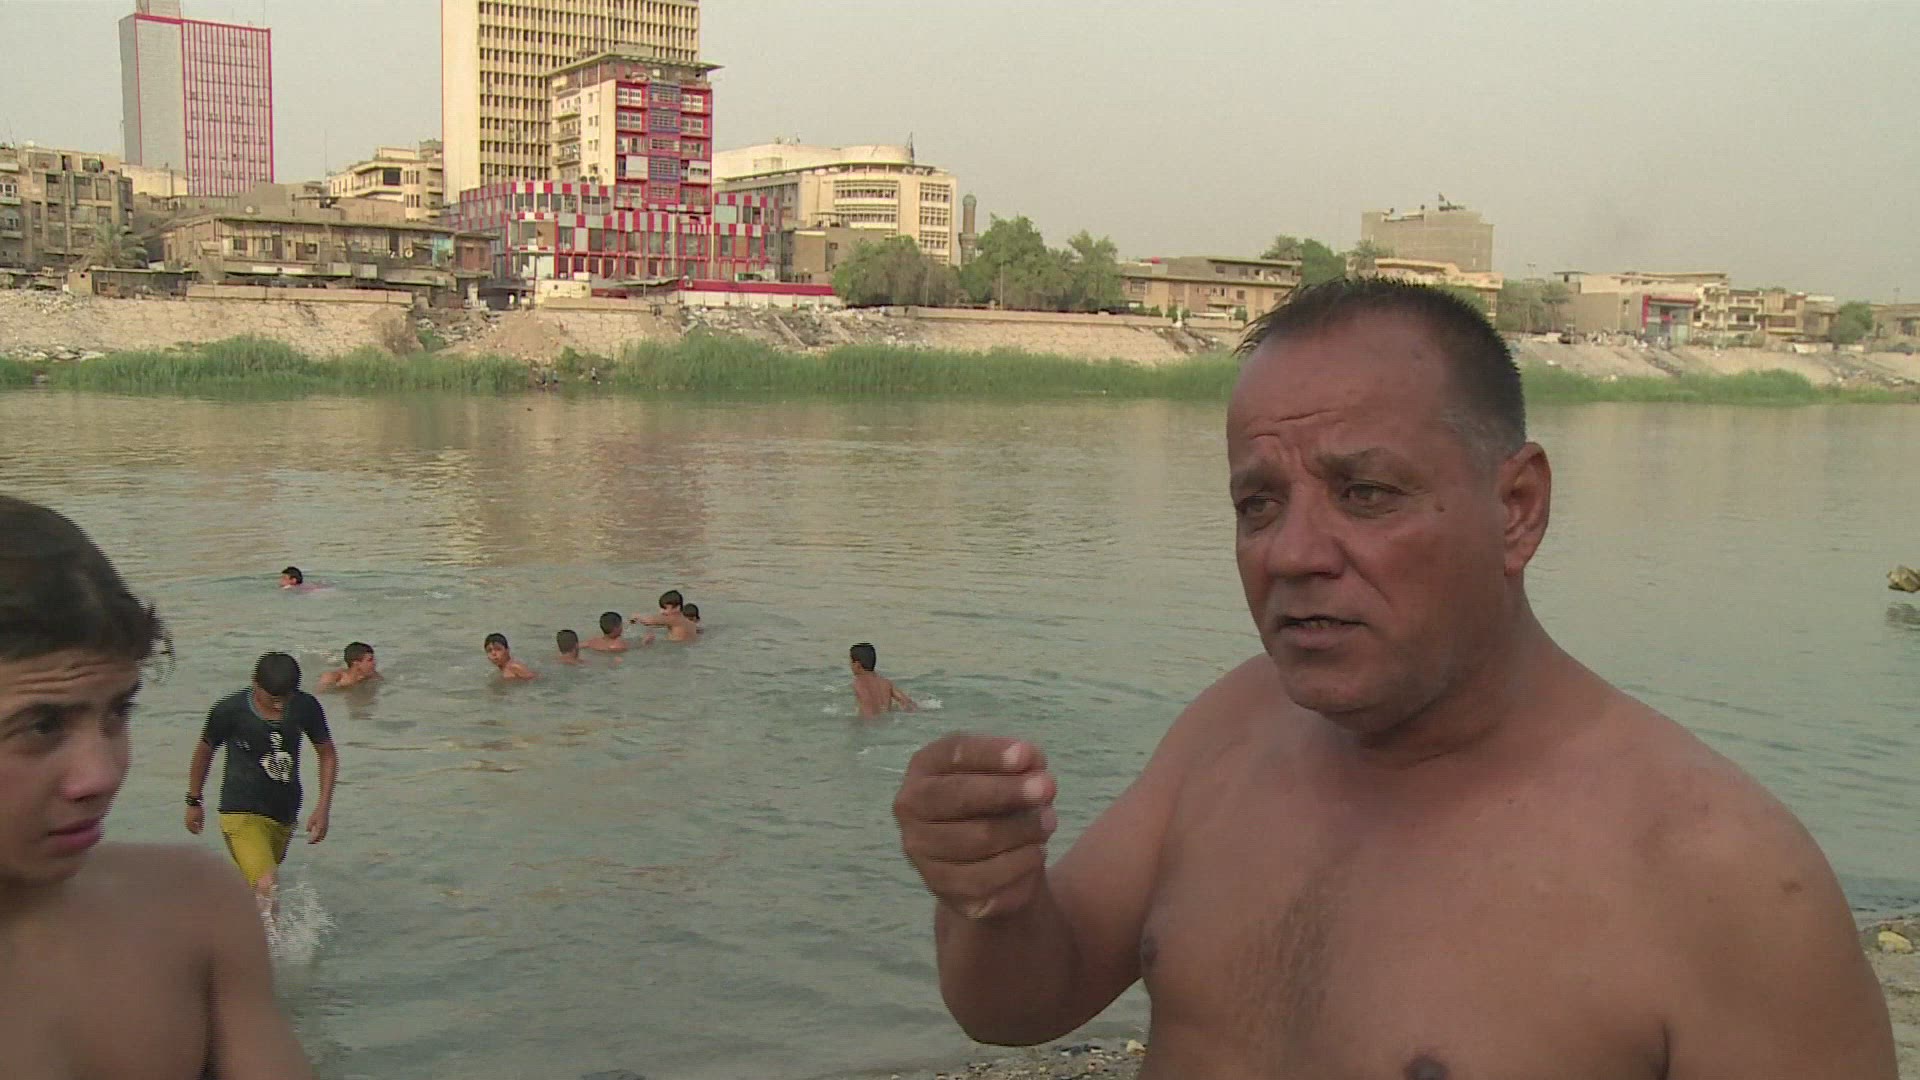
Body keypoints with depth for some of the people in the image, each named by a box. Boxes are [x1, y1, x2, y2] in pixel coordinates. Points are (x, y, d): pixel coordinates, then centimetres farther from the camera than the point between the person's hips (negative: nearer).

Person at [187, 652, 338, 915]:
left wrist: (323, 806, -2)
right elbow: (204, 751, 4)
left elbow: (327, 754, 6)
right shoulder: (229, 711, -15)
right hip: (242, 814, -4)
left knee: (246, 886, 22)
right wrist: (194, 801, 13)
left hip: (285, 814, 5)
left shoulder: (306, 707, -7)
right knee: (266, 888, -23)